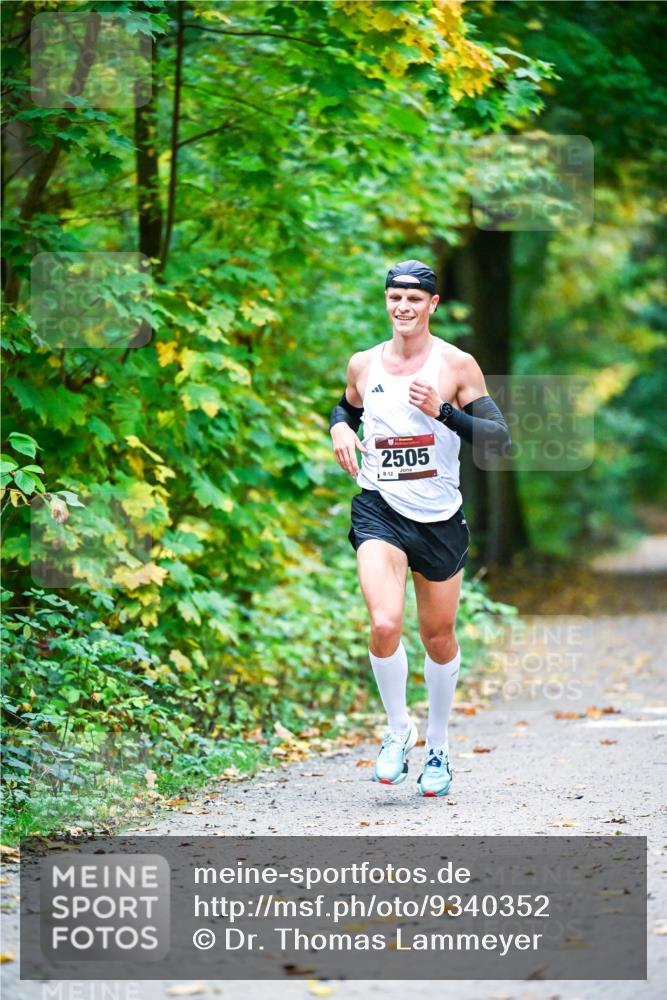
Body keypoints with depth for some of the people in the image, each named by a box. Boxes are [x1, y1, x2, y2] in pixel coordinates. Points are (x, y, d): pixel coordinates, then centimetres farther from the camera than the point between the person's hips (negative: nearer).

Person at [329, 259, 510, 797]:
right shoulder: (363, 365, 4)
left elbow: (500, 438, -8)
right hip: (380, 511, 0)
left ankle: (438, 746, 33)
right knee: (385, 624, -22)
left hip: (440, 517, 0)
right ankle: (398, 729, 1)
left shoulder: (457, 365, -4)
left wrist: (443, 411, -22)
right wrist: (340, 427, 2)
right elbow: (346, 408, 26)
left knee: (439, 637, 12)